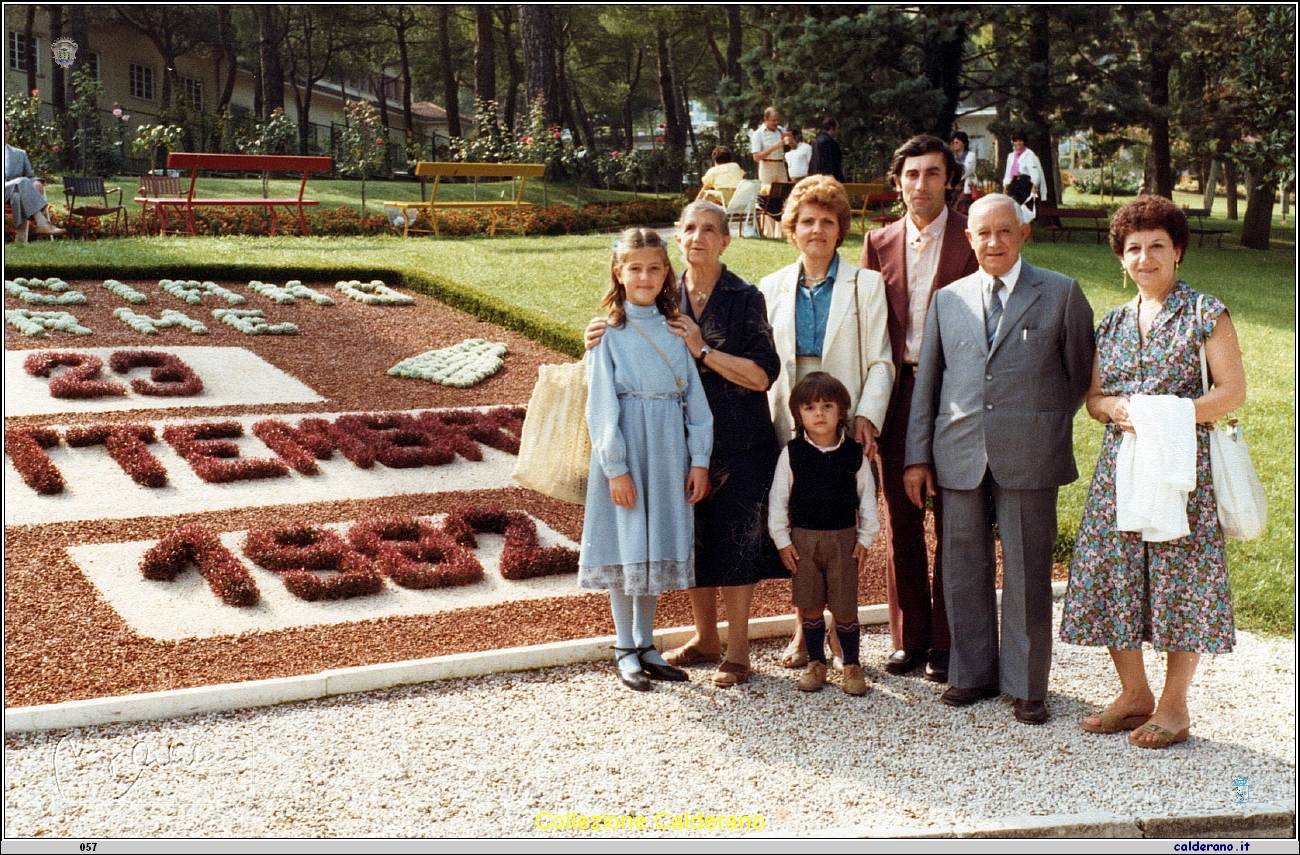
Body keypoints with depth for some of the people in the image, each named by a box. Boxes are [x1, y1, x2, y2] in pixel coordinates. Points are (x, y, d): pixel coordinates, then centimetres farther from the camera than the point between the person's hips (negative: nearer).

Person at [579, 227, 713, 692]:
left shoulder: (674, 329, 7)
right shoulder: (609, 332, -5)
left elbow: (695, 396, 6)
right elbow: (601, 407, -7)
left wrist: (699, 458, 0)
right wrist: (616, 467, -13)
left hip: (668, 452, 4)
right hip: (626, 449, -4)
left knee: (658, 546, 10)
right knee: (626, 547, 3)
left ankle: (646, 644, 22)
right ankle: (625, 650, 14)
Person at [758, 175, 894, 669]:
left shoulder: (865, 285, 4)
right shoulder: (772, 288, 12)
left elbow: (879, 361, 0)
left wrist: (866, 416, -13)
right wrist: (763, 421, 3)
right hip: (788, 424, 2)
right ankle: (805, 628, 17)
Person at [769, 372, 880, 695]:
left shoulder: (854, 453, 0)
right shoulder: (791, 454, -1)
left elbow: (867, 498, 7)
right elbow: (778, 499, 3)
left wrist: (865, 538, 3)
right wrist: (783, 541, 0)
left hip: (844, 538, -1)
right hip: (803, 538, 1)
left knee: (844, 608, 2)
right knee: (809, 608, 7)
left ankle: (852, 666, 17)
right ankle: (816, 664, 22)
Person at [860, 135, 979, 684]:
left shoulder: (972, 240, -1)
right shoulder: (879, 243, 10)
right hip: (898, 394, 3)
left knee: (953, 524, 4)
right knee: (901, 522, 9)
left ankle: (945, 642, 14)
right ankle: (909, 637, 20)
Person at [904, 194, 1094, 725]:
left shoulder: (1061, 294, 4)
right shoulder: (947, 300, 12)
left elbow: (1080, 374, 9)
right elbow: (926, 382, 12)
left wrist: (1046, 430, 6)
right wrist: (918, 456, 7)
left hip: (1028, 460, -3)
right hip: (960, 456, 3)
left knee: (1026, 575, 3)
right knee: (964, 571, 9)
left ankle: (1025, 686, 15)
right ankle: (973, 674, 24)